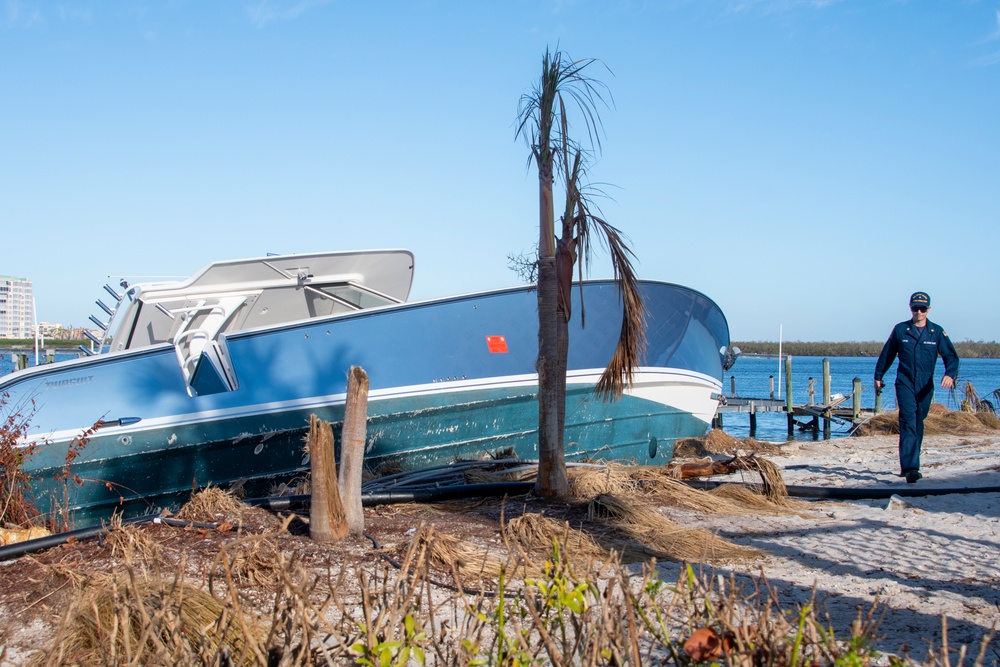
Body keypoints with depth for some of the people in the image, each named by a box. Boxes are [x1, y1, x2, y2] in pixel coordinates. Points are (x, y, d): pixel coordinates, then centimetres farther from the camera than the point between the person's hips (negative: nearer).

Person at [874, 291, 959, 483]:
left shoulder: (937, 332, 3)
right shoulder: (900, 330, 2)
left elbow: (951, 356, -1)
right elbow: (887, 355, 12)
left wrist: (950, 374, -21)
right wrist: (878, 377, 17)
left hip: (926, 386, 3)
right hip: (905, 383, -2)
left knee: (918, 425, 12)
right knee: (908, 422, -16)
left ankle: (909, 466, 26)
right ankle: (910, 467, -24)